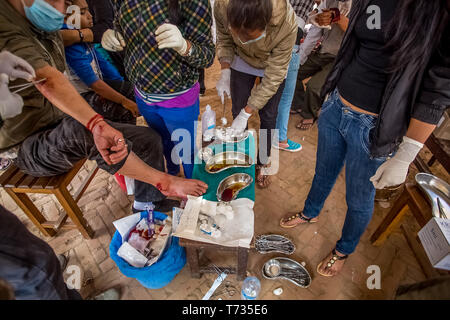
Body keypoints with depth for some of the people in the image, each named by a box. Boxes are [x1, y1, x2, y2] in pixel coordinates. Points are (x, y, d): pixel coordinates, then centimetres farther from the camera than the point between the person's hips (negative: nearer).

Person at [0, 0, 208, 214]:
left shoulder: (43, 29, 7)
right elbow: (49, 80, -42)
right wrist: (97, 123, -56)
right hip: (30, 147, -7)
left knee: (149, 139, -3)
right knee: (79, 129, -42)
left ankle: (146, 205, 14)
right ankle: (164, 182, -27)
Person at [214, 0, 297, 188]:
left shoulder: (287, 23, -39)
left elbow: (273, 78, -31)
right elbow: (224, 40, -9)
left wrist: (246, 114, -30)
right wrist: (225, 72, -22)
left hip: (274, 64, -2)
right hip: (242, 60, 3)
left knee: (268, 116, 2)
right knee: (237, 111, 5)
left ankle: (263, 163, 25)